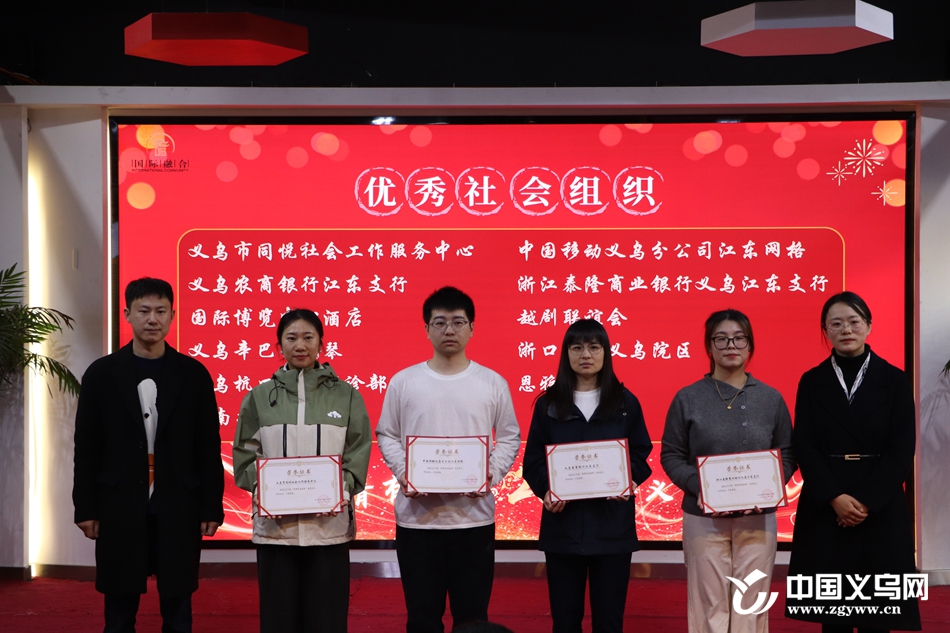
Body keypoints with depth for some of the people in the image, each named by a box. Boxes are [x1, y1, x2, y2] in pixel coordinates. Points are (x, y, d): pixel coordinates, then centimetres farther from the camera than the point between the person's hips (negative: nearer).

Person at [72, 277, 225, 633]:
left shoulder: (194, 374, 2)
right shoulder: (102, 373, 2)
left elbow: (208, 448, 2)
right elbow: (86, 449, 3)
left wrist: (211, 507, -2)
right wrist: (85, 509, -1)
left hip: (179, 511, 0)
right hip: (119, 510, 0)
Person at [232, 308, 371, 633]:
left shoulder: (346, 395, 7)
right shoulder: (260, 396, 9)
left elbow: (358, 452, 3)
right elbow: (245, 453, 8)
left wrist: (342, 491, -12)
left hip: (329, 523, -1)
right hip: (275, 524, 1)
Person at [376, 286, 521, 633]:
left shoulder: (493, 383, 3)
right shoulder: (403, 381, 3)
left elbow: (509, 437, 8)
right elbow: (386, 435, 7)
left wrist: (492, 473, -9)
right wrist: (403, 471, -9)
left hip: (474, 517, 0)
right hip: (417, 517, 0)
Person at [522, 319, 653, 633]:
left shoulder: (626, 402, 5)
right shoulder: (548, 403, 4)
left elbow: (642, 454, 6)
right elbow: (533, 459, 3)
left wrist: (631, 480, -14)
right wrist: (544, 490, -15)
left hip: (613, 526, 0)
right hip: (563, 524, 0)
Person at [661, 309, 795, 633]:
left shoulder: (771, 398, 5)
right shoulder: (688, 398, 0)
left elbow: (787, 454, 8)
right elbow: (671, 455, 1)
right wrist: (698, 486, -16)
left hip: (758, 519, 1)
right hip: (704, 518, -1)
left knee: (751, 604, 6)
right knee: (709, 604, 3)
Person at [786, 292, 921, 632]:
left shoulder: (894, 380, 3)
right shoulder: (812, 381, 5)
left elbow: (902, 450, -4)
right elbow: (805, 447, -1)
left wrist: (866, 501, -13)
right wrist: (835, 498, -14)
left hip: (881, 508, -1)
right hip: (824, 508, 1)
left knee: (876, 604, 3)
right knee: (829, 603, 4)